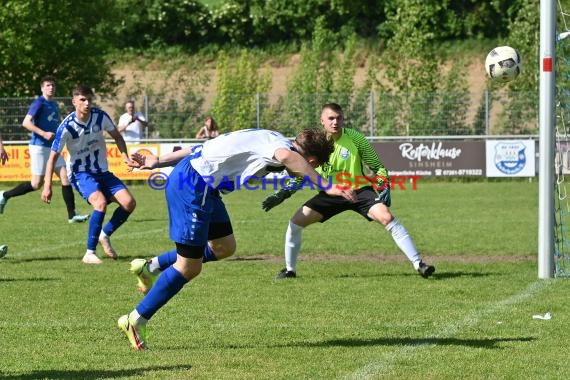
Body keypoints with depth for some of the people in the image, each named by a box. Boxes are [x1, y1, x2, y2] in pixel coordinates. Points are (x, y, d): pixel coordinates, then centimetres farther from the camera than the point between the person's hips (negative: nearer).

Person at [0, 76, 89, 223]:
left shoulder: (54, 105, 15)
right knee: (36, 184, -6)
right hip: (39, 146, -8)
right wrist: (44, 134, -24)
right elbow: (26, 122, -17)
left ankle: (72, 215, -3)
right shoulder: (39, 103, -9)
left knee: (66, 177, -3)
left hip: (53, 147, 8)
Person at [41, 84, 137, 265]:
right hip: (82, 173, -5)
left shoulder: (100, 116, -8)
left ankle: (105, 234, 14)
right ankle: (89, 253, -22)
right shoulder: (67, 127, -19)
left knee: (129, 202, -12)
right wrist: (47, 185, -17)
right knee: (100, 203, -31)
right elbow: (53, 156, -12)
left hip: (102, 171, 5)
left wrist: (125, 156, -8)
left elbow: (116, 136, 9)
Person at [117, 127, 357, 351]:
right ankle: (136, 321, 9)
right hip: (191, 185, -10)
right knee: (189, 267, -2)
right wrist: (326, 187, -38)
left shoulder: (268, 142, 17)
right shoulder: (280, 143, -10)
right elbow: (287, 156, -39)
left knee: (224, 247, 15)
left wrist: (159, 162, 22)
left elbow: (207, 148, 20)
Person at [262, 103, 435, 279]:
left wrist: (384, 188, -18)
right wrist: (281, 195, -6)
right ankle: (289, 270, 9)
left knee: (386, 217, -25)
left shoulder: (355, 138, -12)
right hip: (330, 194, 3)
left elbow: (378, 167, -3)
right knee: (296, 221, -11)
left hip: (359, 190, -3)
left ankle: (418, 264, -23)